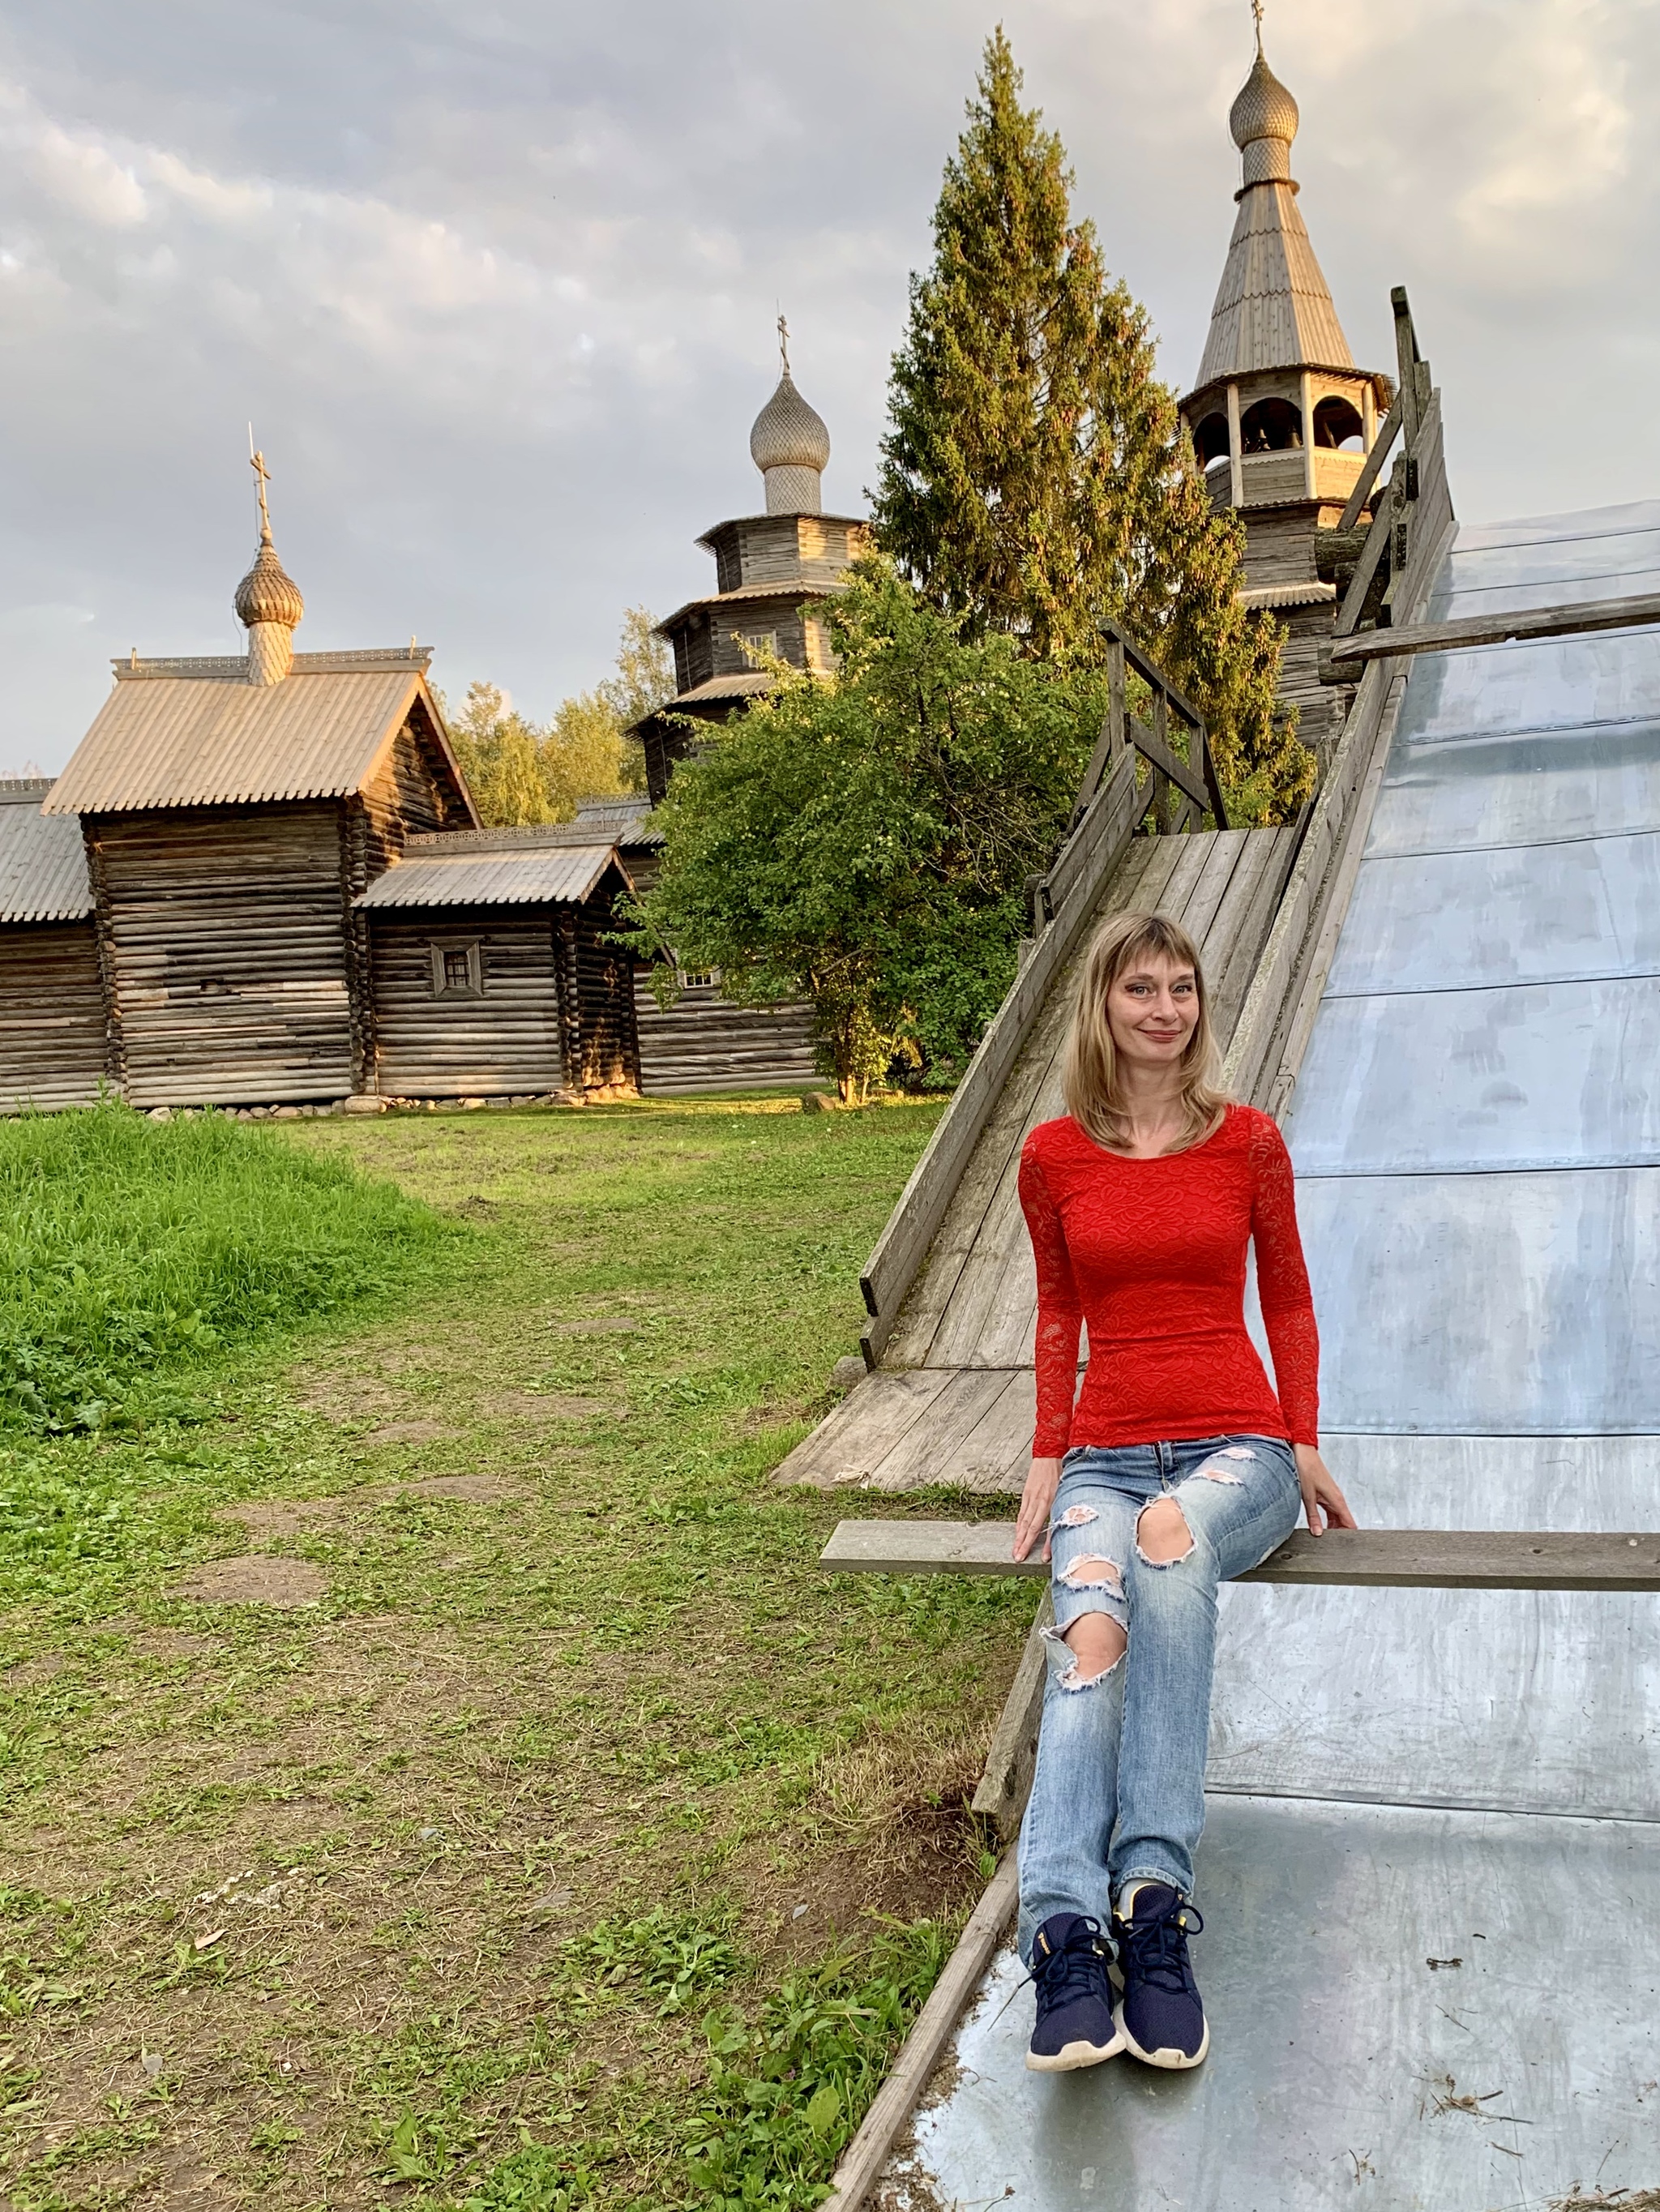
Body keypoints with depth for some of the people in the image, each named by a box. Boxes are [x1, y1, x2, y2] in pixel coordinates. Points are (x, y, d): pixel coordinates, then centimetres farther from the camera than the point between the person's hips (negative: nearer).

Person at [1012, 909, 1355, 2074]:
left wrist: (1306, 1446, 5)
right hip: (1105, 1453, 1)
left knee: (1172, 1542, -36)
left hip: (1237, 1448, -1)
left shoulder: (1249, 1141, 4)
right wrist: (1046, 1462, 9)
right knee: (1091, 1629, -30)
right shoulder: (1053, 1156, 6)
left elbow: (1288, 1299, 12)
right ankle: (1067, 1938, -39)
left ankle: (1150, 1889, -35)